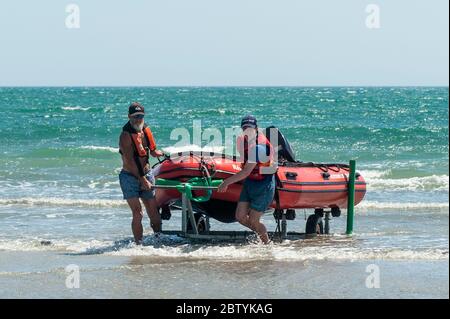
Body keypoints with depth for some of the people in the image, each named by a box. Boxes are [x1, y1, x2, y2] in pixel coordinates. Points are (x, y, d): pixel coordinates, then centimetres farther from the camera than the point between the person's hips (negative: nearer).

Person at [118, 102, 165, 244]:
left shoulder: (146, 130, 7)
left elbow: (152, 151, 24)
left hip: (146, 174, 6)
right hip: (130, 177, -6)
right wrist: (142, 179, -20)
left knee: (153, 211, 6)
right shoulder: (126, 135, -14)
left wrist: (162, 154, 7)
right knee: (137, 213, -12)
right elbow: (129, 162, -19)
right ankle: (139, 244, -8)